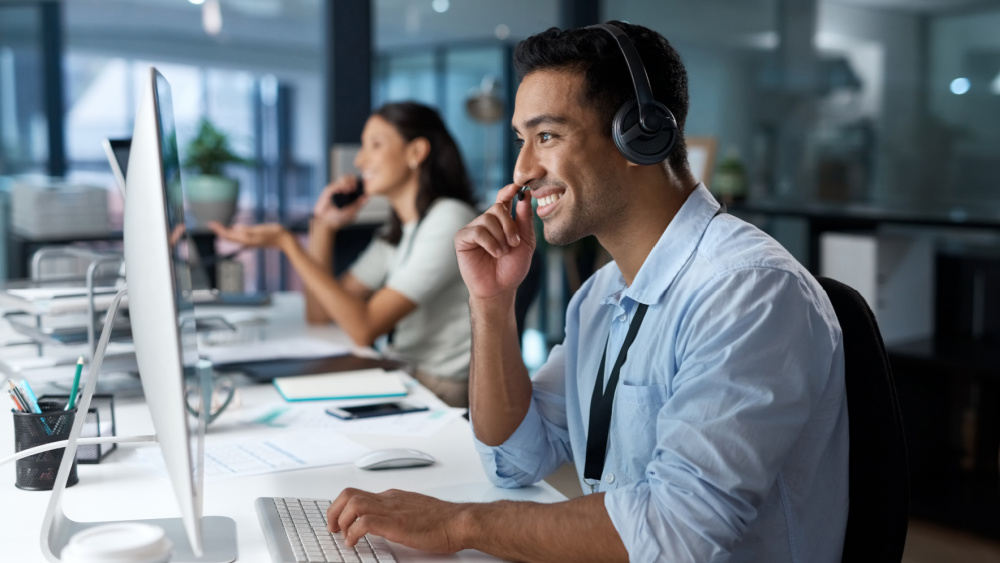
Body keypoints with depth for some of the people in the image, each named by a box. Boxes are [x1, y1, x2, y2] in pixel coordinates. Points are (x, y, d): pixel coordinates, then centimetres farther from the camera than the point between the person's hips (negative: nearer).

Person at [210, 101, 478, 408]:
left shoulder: (449, 220, -14)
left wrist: (287, 243, -19)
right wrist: (322, 226, 5)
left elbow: (364, 328, -21)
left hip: (439, 393, -8)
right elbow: (319, 312, 13)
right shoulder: (399, 230, 15)